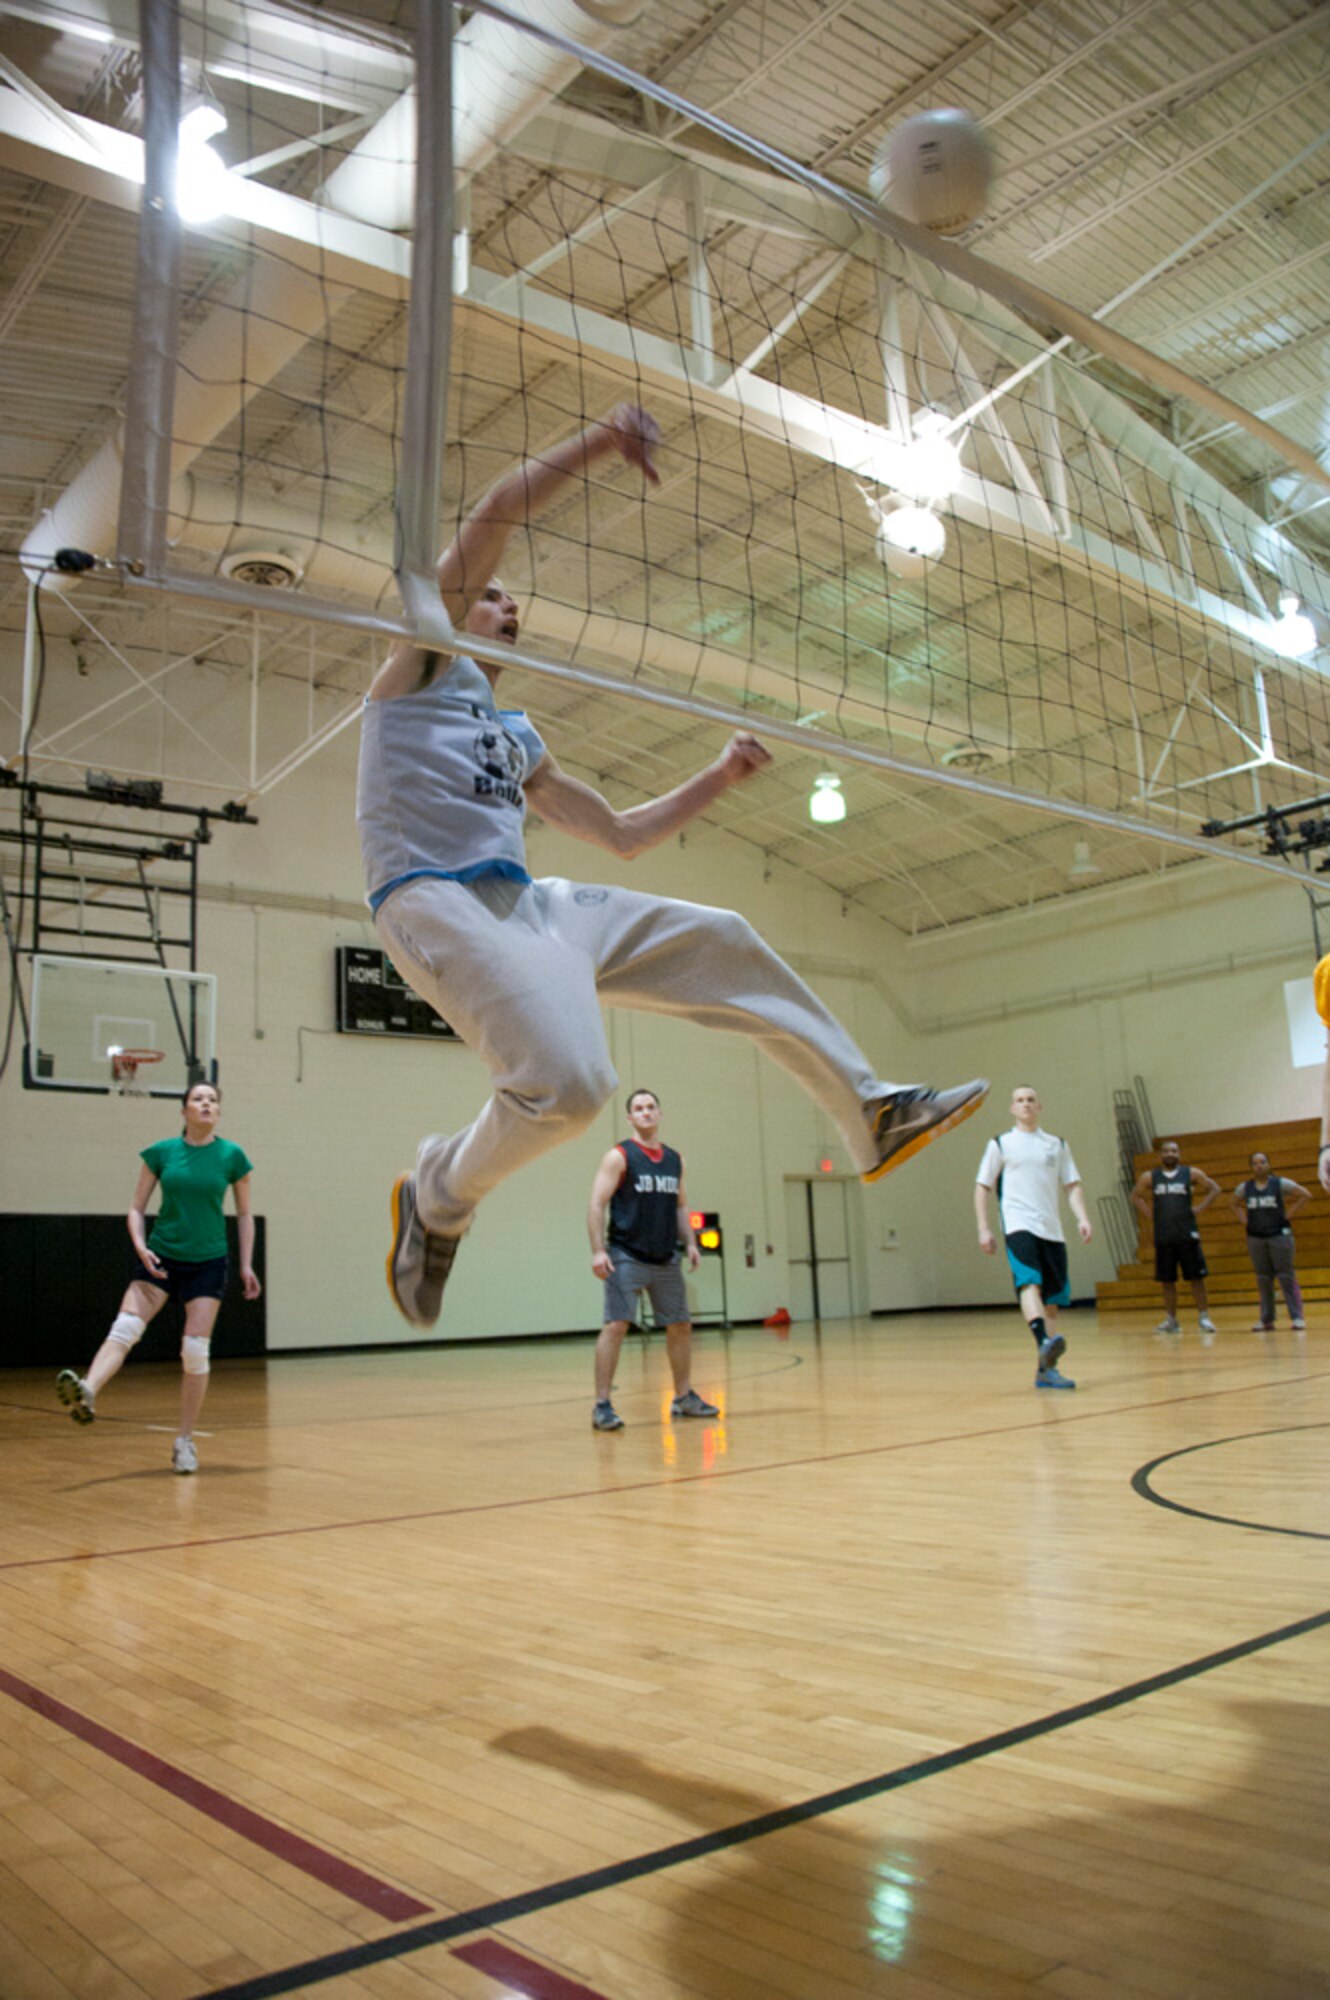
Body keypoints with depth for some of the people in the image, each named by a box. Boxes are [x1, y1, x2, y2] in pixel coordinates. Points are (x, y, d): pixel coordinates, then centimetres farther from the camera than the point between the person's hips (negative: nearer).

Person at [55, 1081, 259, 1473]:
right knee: (125, 1327, -20)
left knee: (196, 1350, -3)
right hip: (160, 1257, 1)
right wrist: (141, 1247, -13)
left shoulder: (231, 1156, -1)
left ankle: (185, 1441, 8)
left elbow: (244, 1214, 7)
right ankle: (87, 1393, -40)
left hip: (207, 1263, -1)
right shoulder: (161, 1153, 0)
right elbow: (137, 1208, 4)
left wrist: (246, 1265, 3)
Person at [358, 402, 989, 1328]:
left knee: (723, 944, 4)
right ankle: (437, 1197, 1)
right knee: (570, 1083, -29)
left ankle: (873, 1112, 10)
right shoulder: (426, 657, 10)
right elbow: (492, 519, -5)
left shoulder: (518, 740, 30)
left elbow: (621, 832, 32)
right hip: (437, 903, -8)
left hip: (529, 905, 9)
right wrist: (600, 440, -7)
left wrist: (719, 778, 23)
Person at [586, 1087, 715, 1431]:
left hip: (665, 1258, 6)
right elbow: (597, 1205, -10)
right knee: (615, 1326, -10)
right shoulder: (619, 1156, -6)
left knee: (680, 1325, 11)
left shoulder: (673, 1159, 12)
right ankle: (602, 1405, -4)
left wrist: (690, 1242, 9)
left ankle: (684, 1397, 25)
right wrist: (598, 1250, -19)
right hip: (626, 1257, -6)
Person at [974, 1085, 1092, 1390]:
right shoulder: (1001, 1144, 8)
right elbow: (982, 1187, 8)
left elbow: (1073, 1186, 14)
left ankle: (1046, 1369, 8)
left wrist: (1082, 1217, -3)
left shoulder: (1057, 1145, 17)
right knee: (1030, 1282, -27)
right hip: (1019, 1225, -4)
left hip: (1051, 1229, 4)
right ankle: (1044, 1343, -44)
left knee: (1052, 1299, 3)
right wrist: (983, 1229, -1)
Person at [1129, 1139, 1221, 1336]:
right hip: (1162, 1237, 2)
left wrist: (1199, 1209, -2)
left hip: (1187, 1235, -2)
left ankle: (1204, 1318, 2)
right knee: (1166, 1281, 6)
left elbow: (1215, 1189, 8)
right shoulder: (1149, 1177, 6)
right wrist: (1149, 1213, 5)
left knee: (1196, 1278, -3)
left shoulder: (1191, 1174, 1)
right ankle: (1171, 1321, 14)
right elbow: (1136, 1195, 19)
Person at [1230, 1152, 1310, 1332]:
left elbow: (1305, 1195, -3)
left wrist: (1288, 1214, -7)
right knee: (1263, 1279, 7)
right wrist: (1244, 1219, 7)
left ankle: (1297, 1317, -3)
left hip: (1279, 1235, -4)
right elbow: (1232, 1203, 22)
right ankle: (1267, 1320, 11)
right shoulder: (1244, 1187, 6)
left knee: (1286, 1276, -5)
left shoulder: (1280, 1184, -3)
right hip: (1255, 1237, 4)